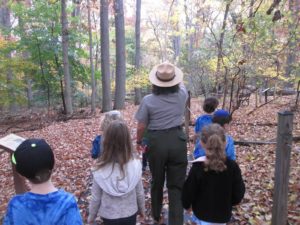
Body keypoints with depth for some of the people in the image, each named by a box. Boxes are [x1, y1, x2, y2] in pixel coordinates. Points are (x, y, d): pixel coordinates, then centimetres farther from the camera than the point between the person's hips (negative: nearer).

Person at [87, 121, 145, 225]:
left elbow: (95, 198, -11)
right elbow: (140, 193, -6)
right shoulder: (135, 166, -19)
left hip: (109, 216, -1)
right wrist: (142, 209, 13)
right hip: (130, 214, 1)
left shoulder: (101, 171, -22)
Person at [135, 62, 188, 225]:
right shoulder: (181, 95, -5)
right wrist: (175, 79, 37)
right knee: (176, 185, 6)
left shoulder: (148, 100, -9)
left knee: (157, 182, 19)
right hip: (177, 141, 0)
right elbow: (181, 85, 21)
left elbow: (141, 127, -4)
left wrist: (138, 141, 14)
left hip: (156, 143, 0)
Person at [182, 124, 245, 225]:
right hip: (223, 214, 2)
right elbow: (238, 193, -6)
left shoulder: (197, 167, -20)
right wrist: (228, 203, 13)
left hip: (202, 212, -2)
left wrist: (187, 205, 8)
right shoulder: (232, 166, -15)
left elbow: (188, 192, -11)